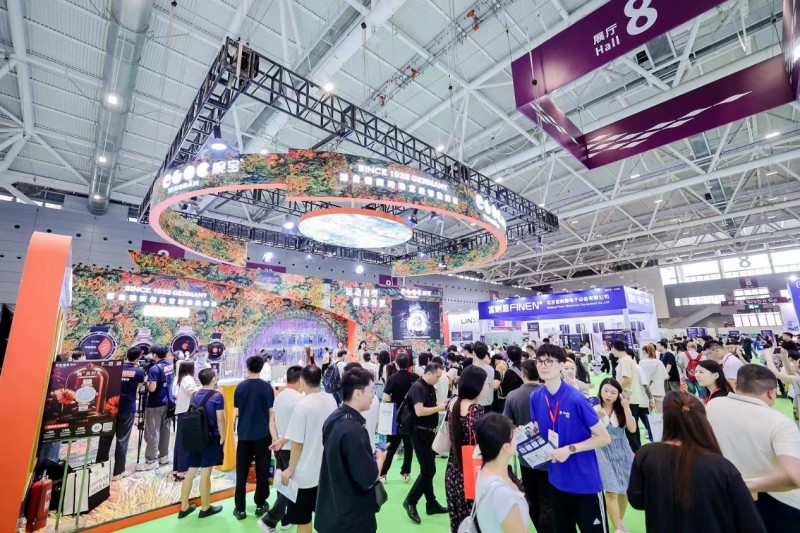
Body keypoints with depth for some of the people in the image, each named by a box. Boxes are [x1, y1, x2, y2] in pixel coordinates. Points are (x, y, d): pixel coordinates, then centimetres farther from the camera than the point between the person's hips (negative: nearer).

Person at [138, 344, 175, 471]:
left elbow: (152, 388, -22)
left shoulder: (154, 368, -20)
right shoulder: (171, 365, 4)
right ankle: (164, 456, 24)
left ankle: (151, 461, 7)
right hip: (168, 402, 8)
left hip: (155, 405, -8)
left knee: (152, 433, 1)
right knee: (165, 429, 15)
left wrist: (147, 381, -5)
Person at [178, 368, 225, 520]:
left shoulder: (195, 395, 5)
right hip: (211, 438, -7)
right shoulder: (217, 396, -16)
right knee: (205, 473, 4)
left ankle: (184, 507, 26)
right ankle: (205, 508, 18)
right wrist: (222, 435, -5)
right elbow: (220, 419, -17)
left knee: (190, 472, 16)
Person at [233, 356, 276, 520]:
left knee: (241, 472, 13)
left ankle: (240, 508, 19)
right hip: (263, 434, -2)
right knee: (262, 471, 12)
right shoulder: (267, 386, -11)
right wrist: (275, 435, 1)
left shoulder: (240, 387, -4)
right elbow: (271, 412, -8)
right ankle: (260, 505, 23)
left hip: (244, 434, 2)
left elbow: (236, 412, 3)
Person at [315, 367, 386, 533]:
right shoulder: (353, 429, -29)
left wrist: (372, 457, 5)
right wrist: (380, 458, -8)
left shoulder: (334, 419, -1)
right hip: (351, 519, -8)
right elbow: (369, 479, -26)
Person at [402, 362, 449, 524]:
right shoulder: (417, 387, -20)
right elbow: (419, 411, -27)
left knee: (428, 470, 17)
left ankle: (431, 504, 30)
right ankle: (410, 501, 12)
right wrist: (438, 408, -19)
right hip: (420, 432, -9)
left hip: (428, 431, 9)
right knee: (428, 470, -4)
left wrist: (441, 406, 2)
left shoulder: (430, 387, 8)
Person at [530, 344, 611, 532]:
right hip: (557, 480, 5)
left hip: (585, 481, -5)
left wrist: (570, 449, -23)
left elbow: (604, 438, -14)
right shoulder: (536, 397, -6)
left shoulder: (576, 399, -22)